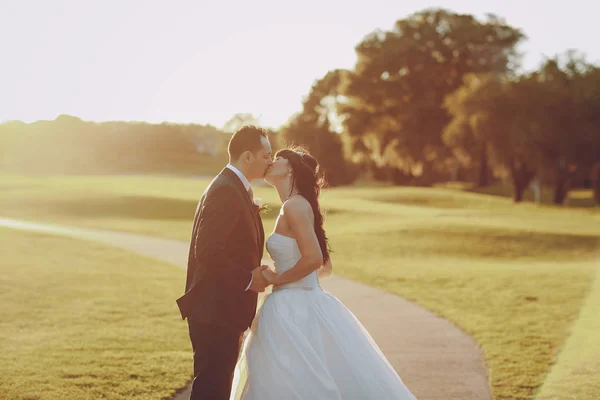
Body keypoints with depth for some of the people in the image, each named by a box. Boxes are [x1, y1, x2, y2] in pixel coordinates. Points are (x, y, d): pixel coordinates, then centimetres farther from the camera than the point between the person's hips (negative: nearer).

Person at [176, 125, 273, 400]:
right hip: (215, 311, -10)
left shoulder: (234, 188, 16)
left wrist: (254, 273, 6)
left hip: (223, 308, 10)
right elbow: (207, 251, -25)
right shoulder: (225, 191, -17)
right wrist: (248, 279, -17)